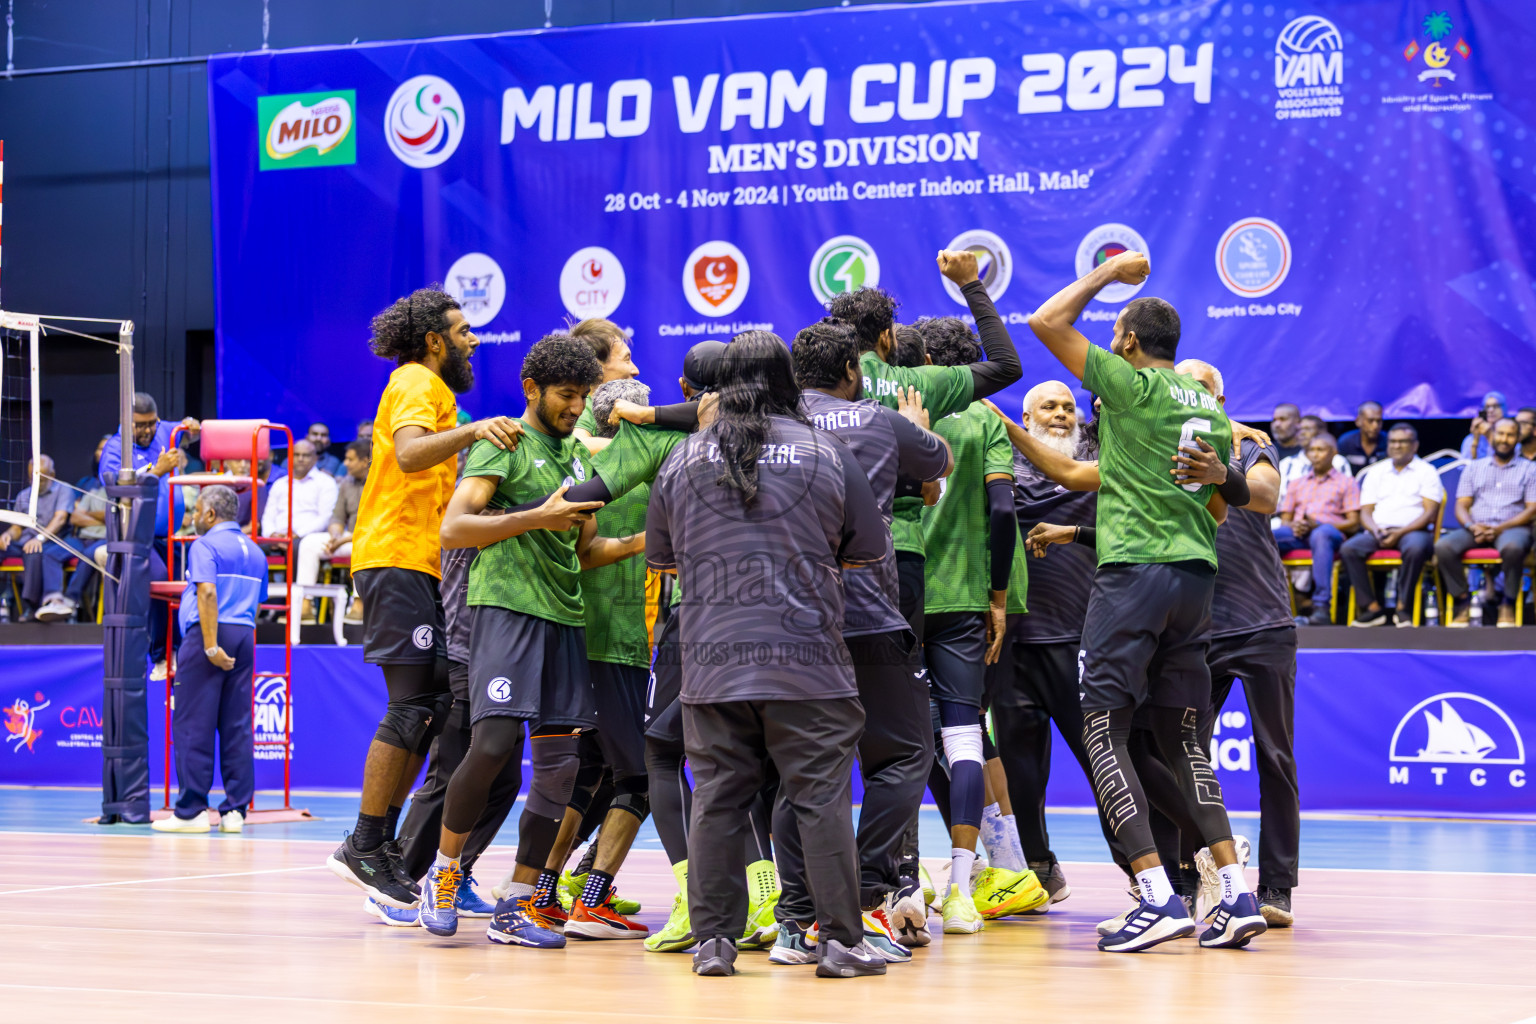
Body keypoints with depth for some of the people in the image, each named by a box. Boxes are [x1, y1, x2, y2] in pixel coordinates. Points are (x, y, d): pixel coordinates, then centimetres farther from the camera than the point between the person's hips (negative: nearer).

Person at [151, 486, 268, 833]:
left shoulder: (205, 545, -4)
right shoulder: (255, 551, 19)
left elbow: (208, 593, -17)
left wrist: (211, 646, -21)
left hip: (206, 636, -7)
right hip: (244, 636, 7)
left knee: (193, 726, -4)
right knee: (237, 727, 5)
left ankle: (191, 811, -5)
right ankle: (235, 810, 3)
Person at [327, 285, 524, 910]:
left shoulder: (427, 387, 24)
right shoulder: (419, 384, -7)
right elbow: (409, 455, -28)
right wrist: (471, 430, -41)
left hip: (416, 565, 10)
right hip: (397, 559, -10)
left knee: (430, 705, 7)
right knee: (413, 706, -12)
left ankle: (382, 842, 9)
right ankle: (364, 849, -11)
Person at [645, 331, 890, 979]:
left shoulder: (683, 459, 8)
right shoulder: (826, 454, 2)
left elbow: (660, 558, 19)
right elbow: (869, 551, 11)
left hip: (711, 663, 2)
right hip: (807, 659, -2)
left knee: (716, 801, 6)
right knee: (822, 800, 1)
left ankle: (714, 940, 7)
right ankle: (839, 940, 2)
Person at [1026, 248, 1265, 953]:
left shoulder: (1130, 385, -5)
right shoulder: (1211, 410, 16)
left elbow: (1046, 322, -4)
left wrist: (1108, 272, 8)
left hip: (1134, 571, -7)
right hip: (1196, 576, 7)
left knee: (1103, 732, -3)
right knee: (1182, 738, 14)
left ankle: (1158, 897, -13)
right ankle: (1237, 895, 4)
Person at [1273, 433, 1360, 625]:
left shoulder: (1346, 483, 19)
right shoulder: (1296, 484, 32)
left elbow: (1353, 523, 7)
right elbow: (1284, 520, 24)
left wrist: (1318, 524, -9)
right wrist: (1293, 526, -3)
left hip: (1332, 532, -4)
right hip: (1297, 533, 4)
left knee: (1321, 535, -43)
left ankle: (1321, 607, -50)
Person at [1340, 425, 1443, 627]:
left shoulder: (1426, 472, 10)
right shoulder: (1376, 473, 22)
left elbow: (1430, 512, -2)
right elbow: (1365, 512, 15)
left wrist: (1400, 533, -15)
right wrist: (1375, 530, -9)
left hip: (1412, 530, -3)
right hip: (1379, 531, 3)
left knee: (1415, 548, -39)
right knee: (1348, 549, -26)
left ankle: (1404, 608, -28)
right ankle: (1372, 608, -26)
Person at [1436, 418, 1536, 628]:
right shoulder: (1474, 468, 19)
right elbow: (1461, 506, 11)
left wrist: (1500, 528, -13)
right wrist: (1471, 526, -12)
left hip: (1512, 528, -2)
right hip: (1476, 529, 3)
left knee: (1512, 547, -41)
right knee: (1443, 547, -29)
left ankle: (1508, 604, -24)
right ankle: (1462, 602, -18)